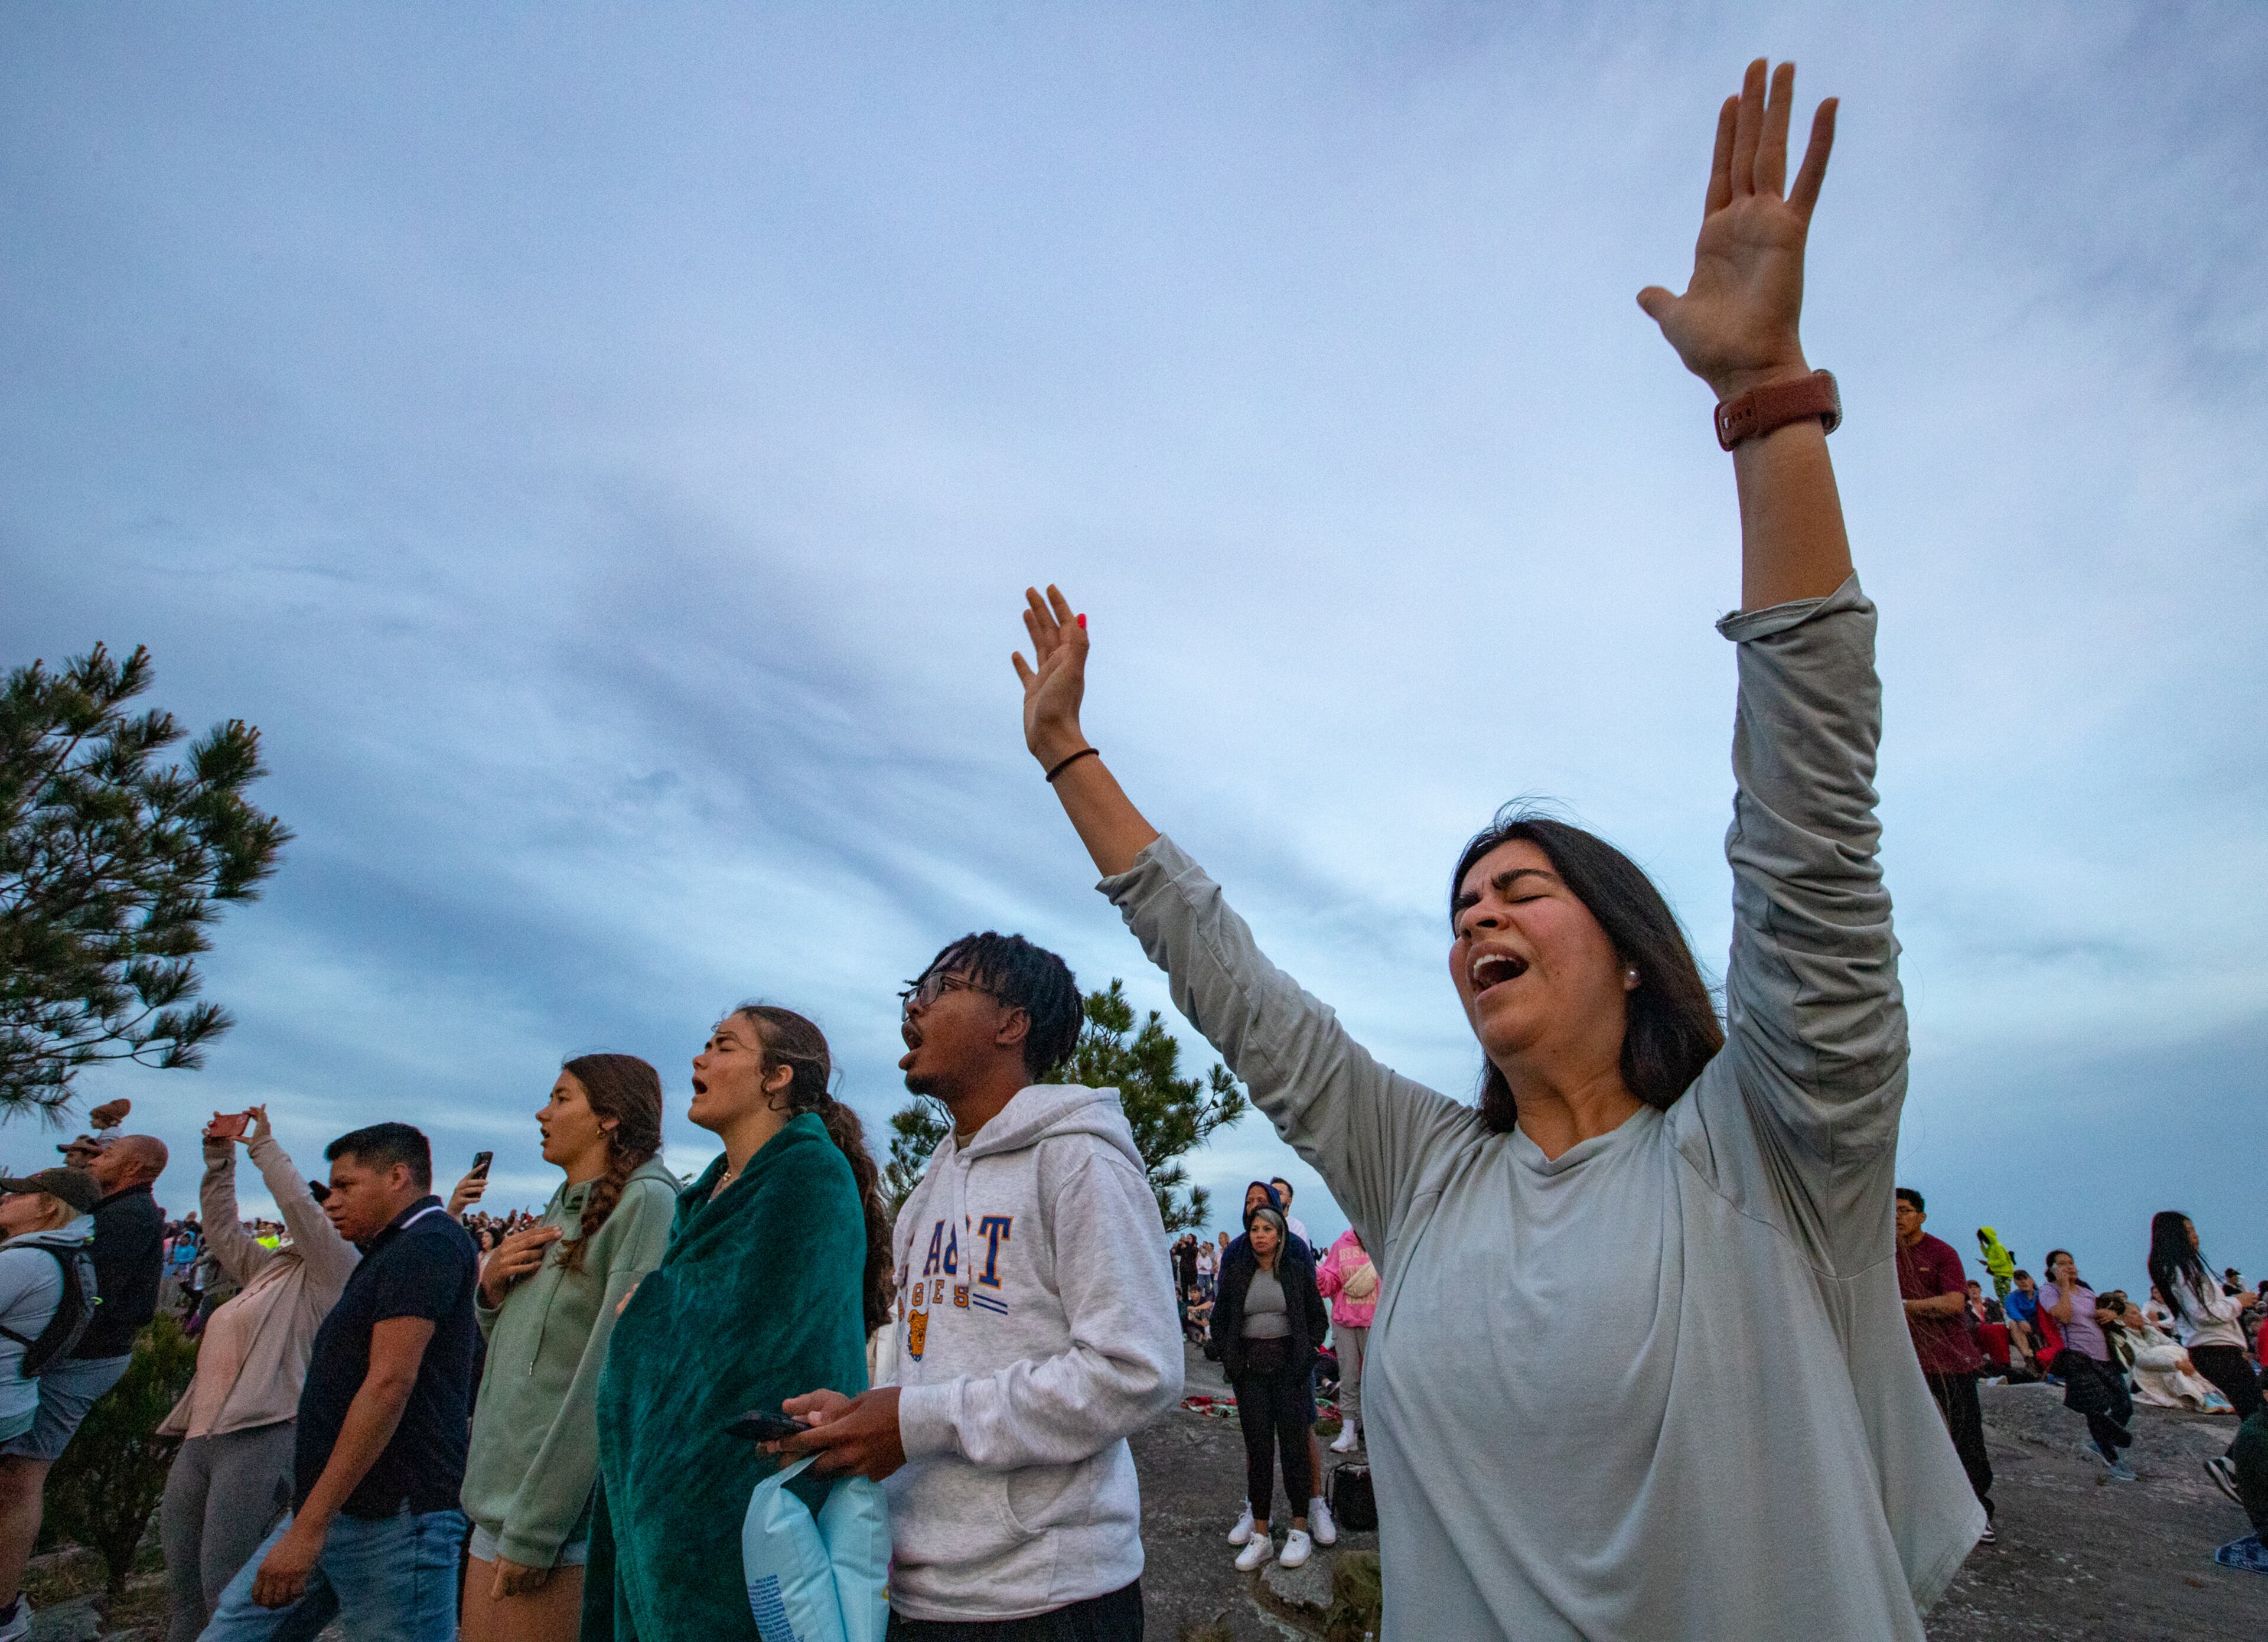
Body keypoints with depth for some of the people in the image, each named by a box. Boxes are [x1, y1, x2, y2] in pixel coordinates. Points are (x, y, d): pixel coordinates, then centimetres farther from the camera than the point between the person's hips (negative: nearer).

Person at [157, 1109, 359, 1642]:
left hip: (260, 1437, -9)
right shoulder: (270, 1268, 20)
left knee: (225, 1587, -9)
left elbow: (298, 1202, -15)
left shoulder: (334, 1268, -4)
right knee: (182, 1583, 13)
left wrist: (262, 1144, -4)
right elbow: (223, 1227, 26)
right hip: (201, 1436, 9)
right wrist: (219, 1160, 17)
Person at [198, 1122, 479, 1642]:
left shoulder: (429, 1244, -15)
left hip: (392, 1520, -10)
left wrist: (309, 1526, -21)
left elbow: (389, 1385, -22)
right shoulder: (391, 1253, 19)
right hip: (331, 1511, 10)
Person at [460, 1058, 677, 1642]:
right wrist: (492, 1288, 0)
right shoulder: (563, 1204, 12)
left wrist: (533, 1529, -17)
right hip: (498, 1486, 7)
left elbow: (615, 1374, -18)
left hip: (564, 1503, -7)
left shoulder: (646, 1201, -14)